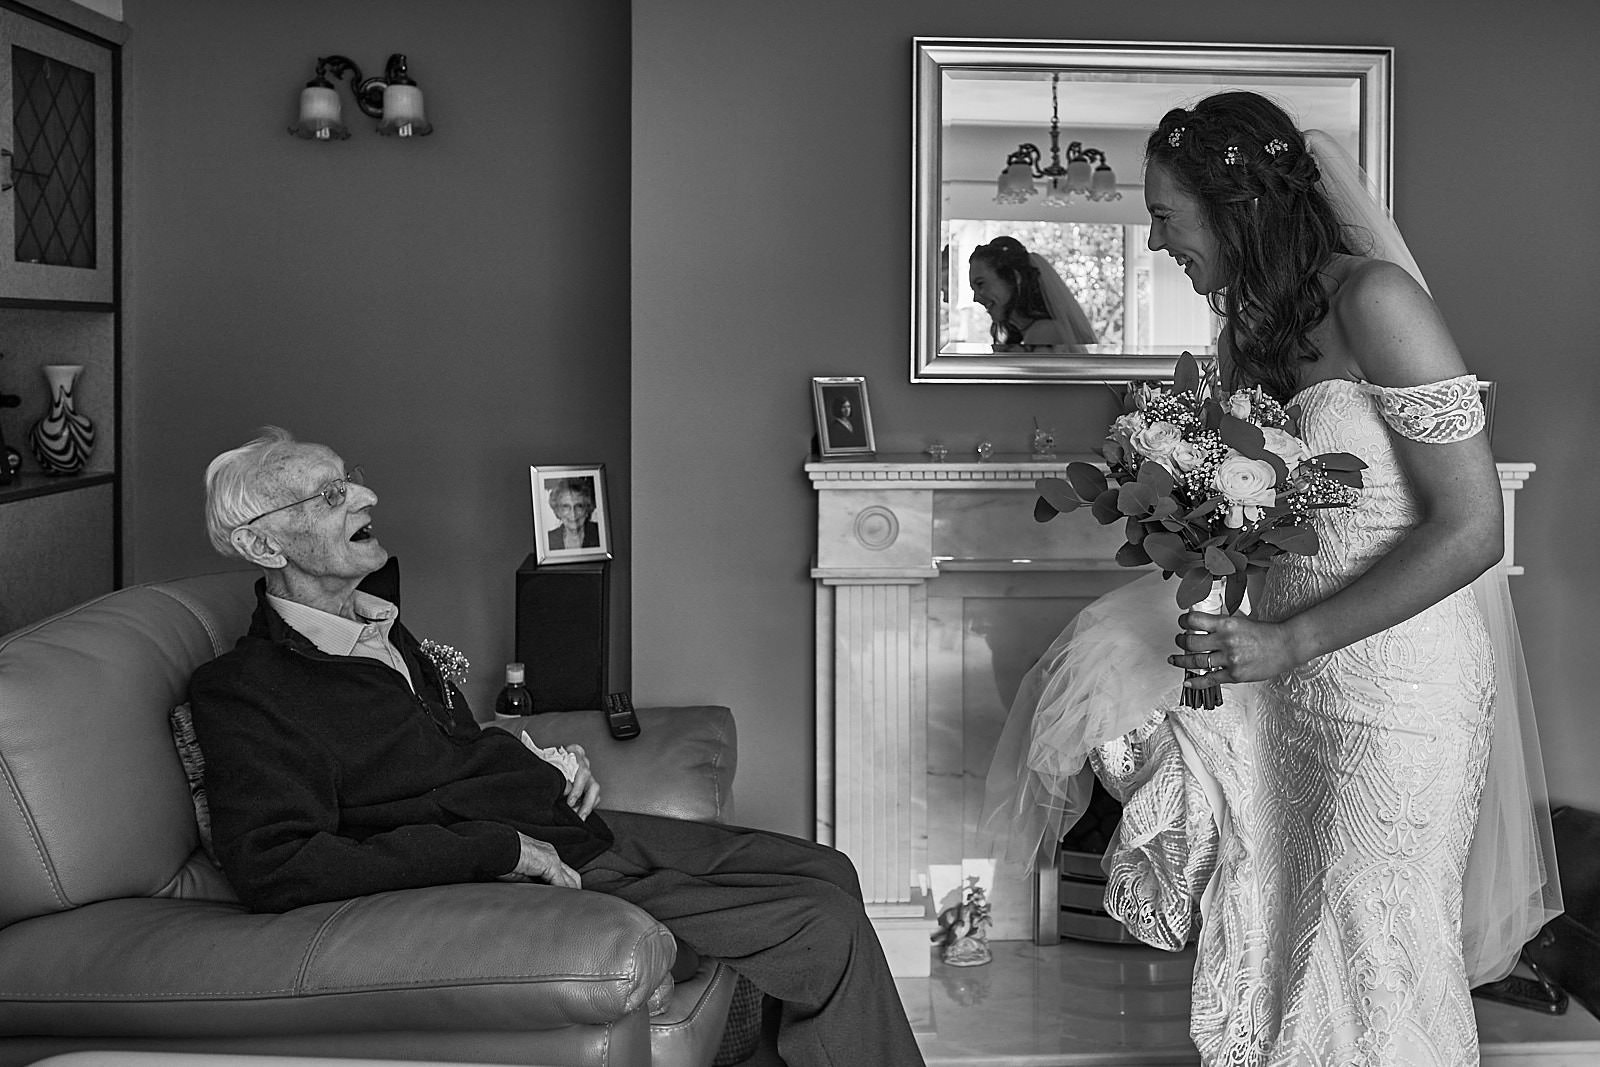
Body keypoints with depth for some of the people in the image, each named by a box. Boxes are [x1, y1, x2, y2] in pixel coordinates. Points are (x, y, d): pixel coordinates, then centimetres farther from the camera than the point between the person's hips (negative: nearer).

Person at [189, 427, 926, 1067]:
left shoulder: (378, 628, 13)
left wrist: (552, 771, 5)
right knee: (827, 930, -14)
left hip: (582, 832, 10)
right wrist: (500, 850, -25)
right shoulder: (243, 692, -15)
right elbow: (273, 866, -28)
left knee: (827, 873, 9)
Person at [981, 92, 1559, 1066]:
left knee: (1368, 959, 5)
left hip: (1398, 683, -7)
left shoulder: (1374, 301, -17)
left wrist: (1291, 641, -20)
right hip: (1292, 675, 7)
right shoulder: (1256, 320, 7)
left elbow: (1472, 529, -19)